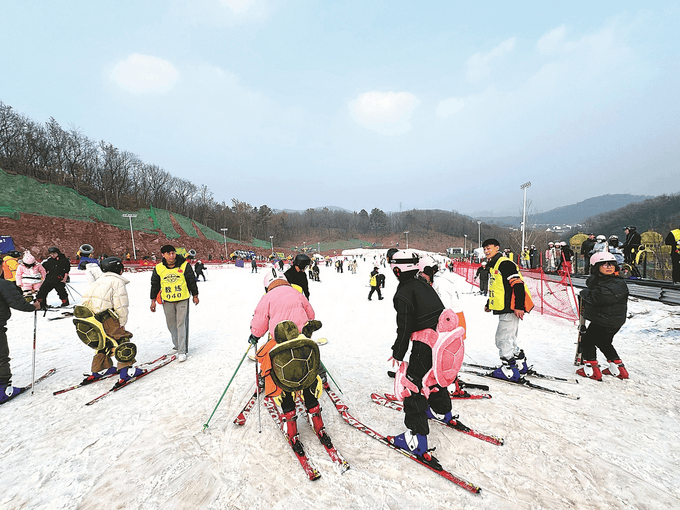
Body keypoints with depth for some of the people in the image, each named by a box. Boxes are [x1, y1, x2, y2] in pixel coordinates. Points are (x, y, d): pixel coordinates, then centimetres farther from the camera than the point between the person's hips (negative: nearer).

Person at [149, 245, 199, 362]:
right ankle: (177, 343, 36)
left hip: (182, 299, -3)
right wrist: (153, 300, 10)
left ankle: (182, 351, 3)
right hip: (167, 301, 3)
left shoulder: (184, 265, -8)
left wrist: (195, 295, 5)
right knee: (171, 324, 13)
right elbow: (155, 285, 9)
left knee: (182, 325, -4)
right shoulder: (158, 268, -2)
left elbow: (192, 281, 1)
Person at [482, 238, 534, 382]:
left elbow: (518, 284, -21)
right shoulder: (493, 266, 18)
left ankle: (509, 370, 4)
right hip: (504, 309, 10)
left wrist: (519, 306, -25)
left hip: (510, 309, -10)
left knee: (503, 339, -5)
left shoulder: (505, 263, -14)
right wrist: (489, 304, 27)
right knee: (508, 339, 19)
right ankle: (520, 364, 31)